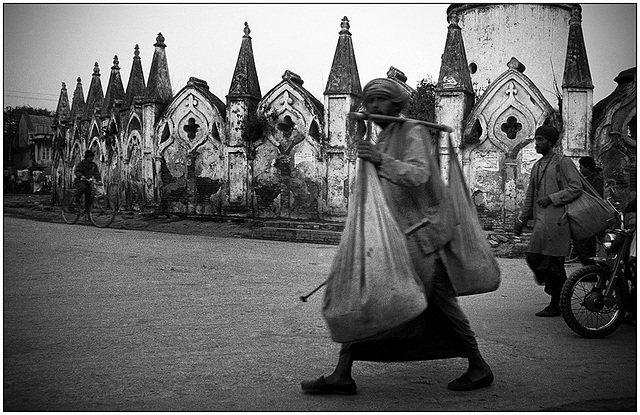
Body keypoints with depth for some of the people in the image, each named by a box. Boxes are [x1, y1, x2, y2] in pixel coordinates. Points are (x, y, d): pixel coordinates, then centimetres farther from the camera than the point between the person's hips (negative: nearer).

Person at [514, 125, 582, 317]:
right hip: (541, 220, 7)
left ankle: (556, 305, 5)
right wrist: (521, 219, 22)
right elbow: (530, 195, 26)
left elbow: (576, 188, -11)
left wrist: (551, 198, -14)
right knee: (534, 258, 2)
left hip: (556, 220, -7)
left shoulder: (563, 162, -3)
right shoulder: (537, 166, 20)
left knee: (553, 263, -5)